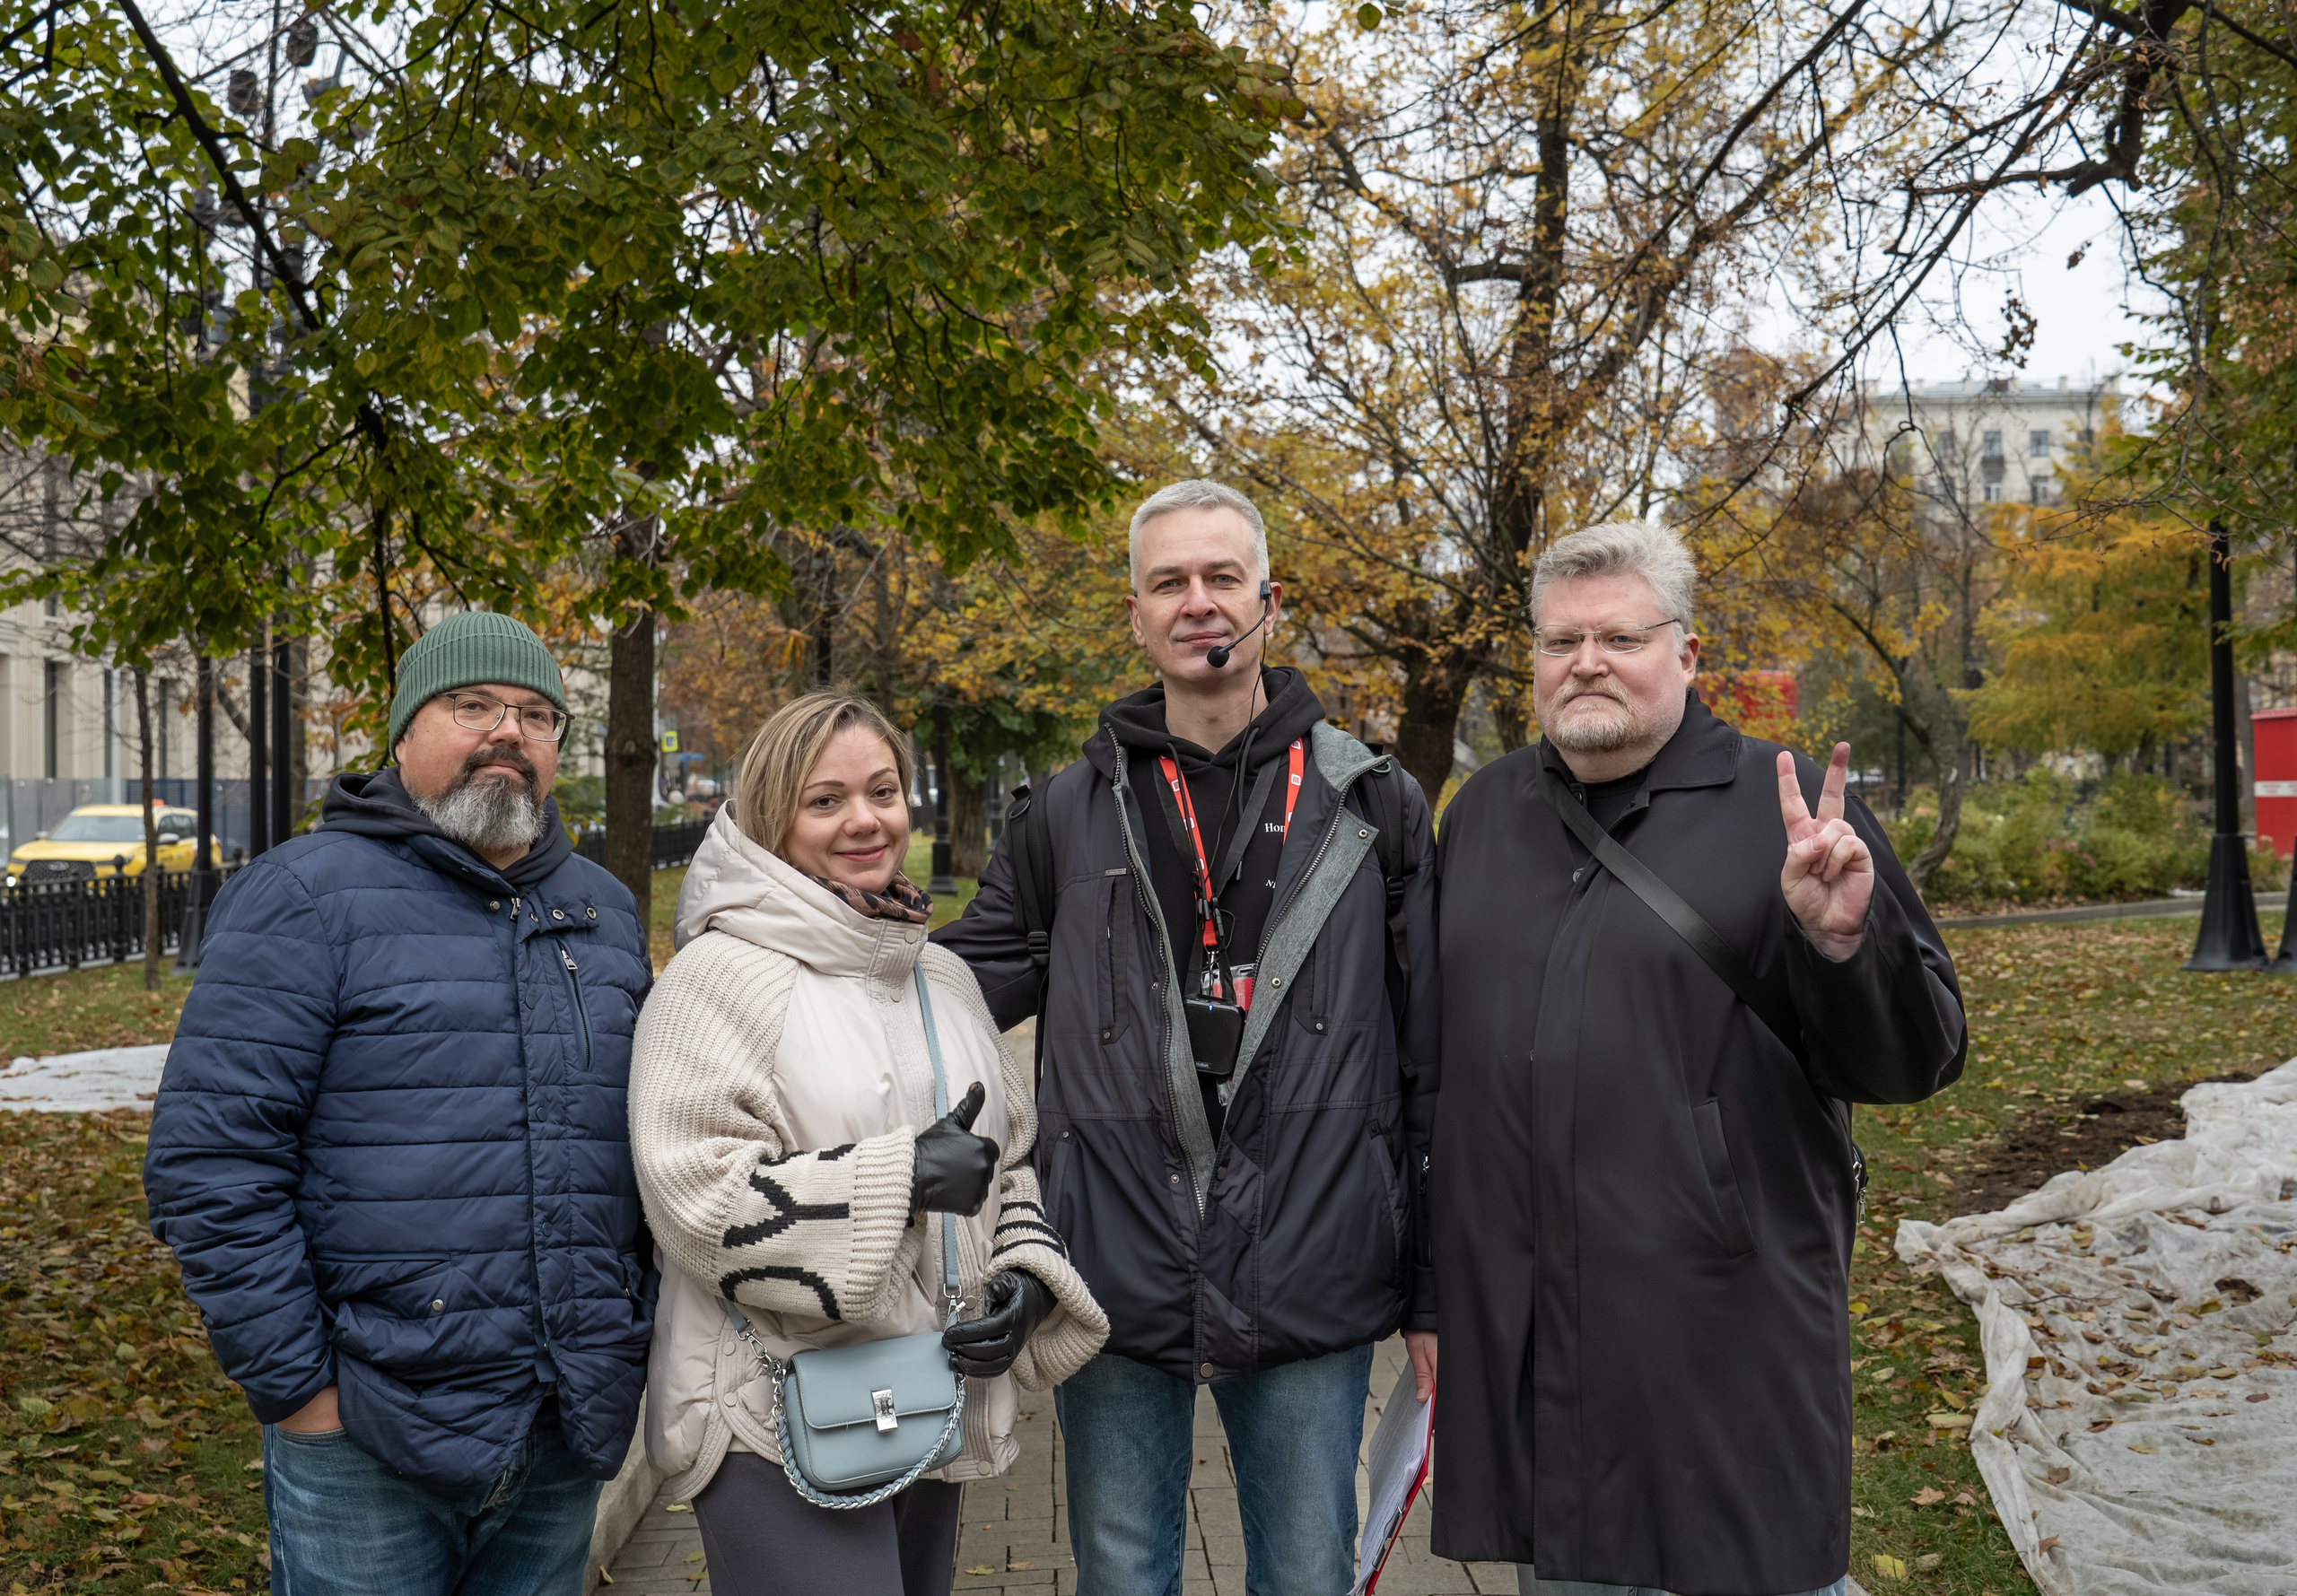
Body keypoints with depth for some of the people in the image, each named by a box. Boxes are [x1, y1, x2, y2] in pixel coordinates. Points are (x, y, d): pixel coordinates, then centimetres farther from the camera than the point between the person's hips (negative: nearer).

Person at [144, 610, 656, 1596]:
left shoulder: (605, 912, 12)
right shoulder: (305, 897, -7)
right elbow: (211, 1162, -12)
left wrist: (632, 1335, 11)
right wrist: (294, 1386, -13)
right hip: (370, 1437, -5)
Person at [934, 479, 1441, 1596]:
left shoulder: (1371, 805, 3)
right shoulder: (1071, 812, 6)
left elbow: (1429, 1065, 4)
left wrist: (1434, 1291, 3)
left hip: (1310, 1292, -1)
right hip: (1117, 1291, 1)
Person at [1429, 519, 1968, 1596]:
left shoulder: (1786, 808, -4)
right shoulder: (1486, 810, 10)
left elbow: (1916, 1059, -5)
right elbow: (1434, 1042, 19)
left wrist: (1844, 940, -24)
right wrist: (1426, 1280, 15)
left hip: (1725, 1330, -4)